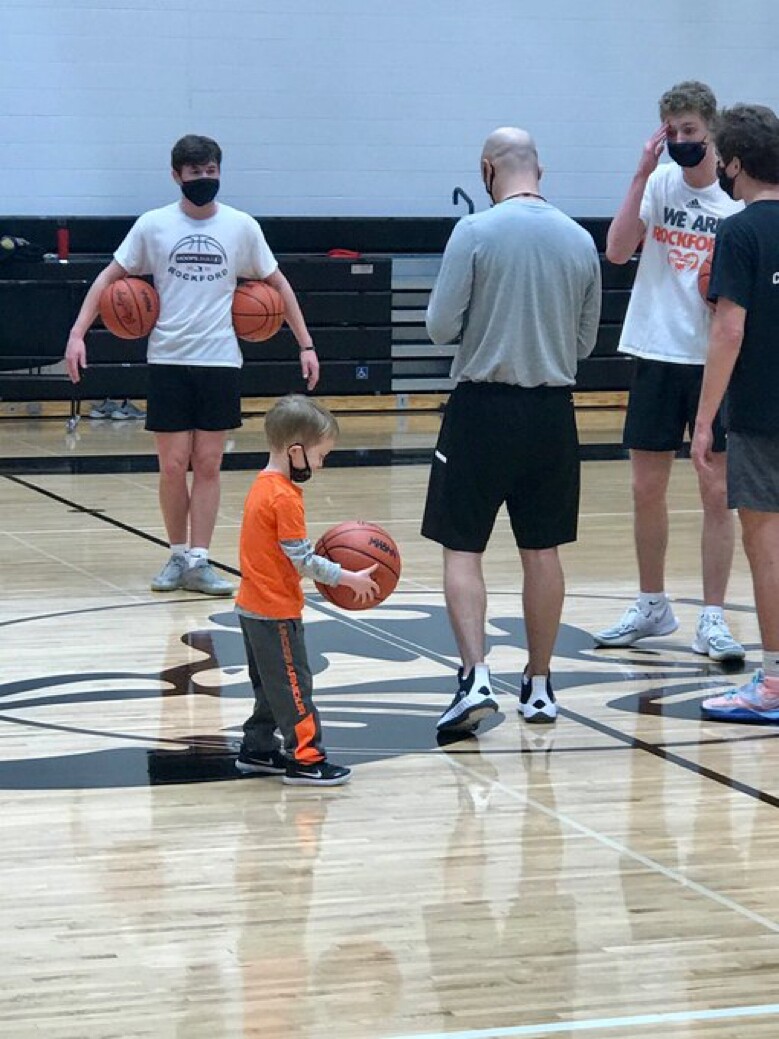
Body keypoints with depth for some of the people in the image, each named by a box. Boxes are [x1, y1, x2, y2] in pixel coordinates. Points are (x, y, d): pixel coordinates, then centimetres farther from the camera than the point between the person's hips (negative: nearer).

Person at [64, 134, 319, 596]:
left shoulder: (242, 226, 1)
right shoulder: (153, 225, -1)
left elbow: (278, 283, 10)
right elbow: (110, 277, 3)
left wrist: (305, 344, 5)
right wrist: (78, 334, -7)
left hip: (220, 362, 1)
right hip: (169, 361, -1)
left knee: (208, 466, 1)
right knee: (173, 466, 1)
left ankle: (199, 562, 4)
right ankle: (178, 556, 16)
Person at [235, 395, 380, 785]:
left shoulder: (262, 486, 9)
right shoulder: (285, 497, -20)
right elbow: (301, 560, -20)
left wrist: (324, 561, 7)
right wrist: (348, 578, -14)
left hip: (254, 606, 10)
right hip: (276, 611, -10)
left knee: (270, 684, 19)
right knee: (292, 684, -4)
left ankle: (257, 750, 26)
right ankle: (305, 759, -1)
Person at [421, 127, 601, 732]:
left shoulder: (475, 233, -10)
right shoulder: (580, 240, 4)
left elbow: (441, 328, -9)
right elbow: (586, 342, 11)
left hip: (484, 405, -4)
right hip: (553, 410, 4)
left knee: (462, 550, 2)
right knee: (542, 551, 12)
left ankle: (476, 678, -12)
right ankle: (539, 686, 19)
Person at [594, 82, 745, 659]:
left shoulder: (740, 200, -3)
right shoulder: (659, 183, 0)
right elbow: (617, 252, -12)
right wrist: (642, 174, -15)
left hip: (717, 362, -2)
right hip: (658, 354, 2)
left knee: (717, 492, 0)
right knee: (647, 488, 9)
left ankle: (713, 621, 6)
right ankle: (652, 607, 24)